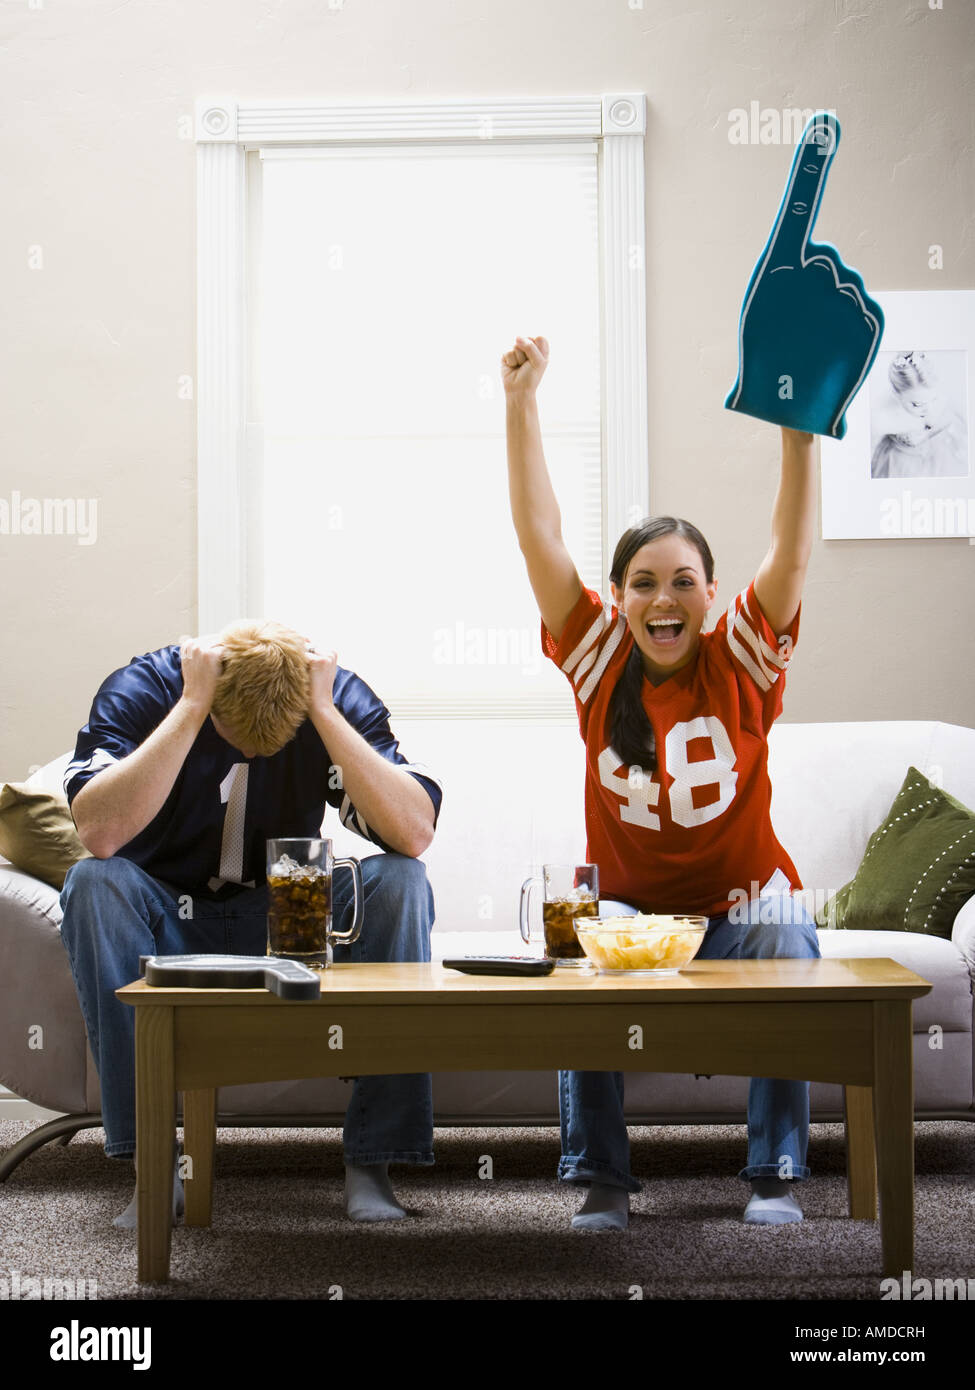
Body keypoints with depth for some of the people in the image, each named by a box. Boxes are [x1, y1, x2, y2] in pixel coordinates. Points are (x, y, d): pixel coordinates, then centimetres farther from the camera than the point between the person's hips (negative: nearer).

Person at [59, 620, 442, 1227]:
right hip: (170, 924, -1)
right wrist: (191, 707, -34)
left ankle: (373, 1158, -22)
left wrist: (323, 711, -30)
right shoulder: (143, 688, -17)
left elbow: (415, 832, -27)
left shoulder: (339, 695, -13)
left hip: (287, 924, 1)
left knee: (399, 881, -26)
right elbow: (100, 832, -35)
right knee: (94, 883, -32)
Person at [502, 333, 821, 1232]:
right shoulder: (601, 663, -3)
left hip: (740, 905, 0)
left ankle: (777, 1175, -16)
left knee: (786, 941, -30)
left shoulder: (741, 665, -5)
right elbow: (540, 538, -10)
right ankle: (600, 1179, -19)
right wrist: (521, 403, -17)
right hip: (625, 910, 0)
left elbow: (792, 552, -16)